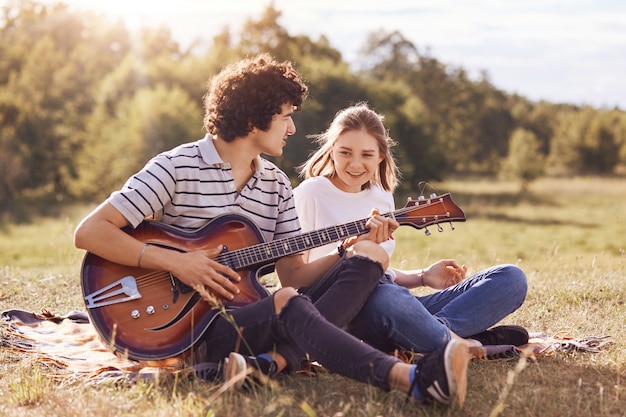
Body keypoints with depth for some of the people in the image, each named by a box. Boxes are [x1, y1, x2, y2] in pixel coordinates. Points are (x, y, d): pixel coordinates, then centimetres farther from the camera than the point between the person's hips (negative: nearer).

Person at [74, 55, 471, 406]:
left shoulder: (276, 184, 11)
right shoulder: (177, 168, -7)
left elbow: (294, 271, 9)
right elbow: (88, 232, -12)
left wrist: (355, 249, -6)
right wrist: (174, 261, -21)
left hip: (248, 314, 7)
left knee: (372, 256, -9)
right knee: (286, 304, -37)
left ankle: (273, 361, -29)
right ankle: (413, 379, -47)